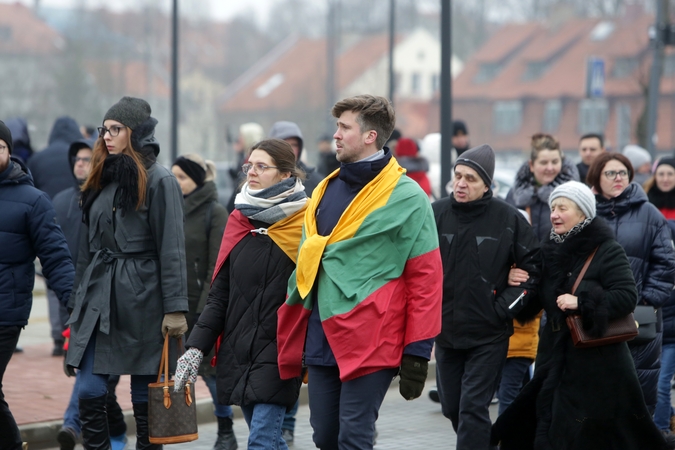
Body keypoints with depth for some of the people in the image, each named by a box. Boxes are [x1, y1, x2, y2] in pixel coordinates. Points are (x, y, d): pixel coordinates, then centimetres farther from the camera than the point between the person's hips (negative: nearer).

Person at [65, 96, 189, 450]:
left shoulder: (159, 182, -6)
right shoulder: (99, 181, 14)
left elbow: (171, 249, -10)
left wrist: (175, 308, -15)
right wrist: (77, 300, 16)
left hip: (141, 300, -6)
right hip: (98, 298, 6)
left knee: (144, 395, 3)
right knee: (89, 392, -2)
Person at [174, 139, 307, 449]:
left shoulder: (304, 224, -6)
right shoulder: (239, 221, 11)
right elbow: (220, 293, 12)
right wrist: (196, 347, 4)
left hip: (277, 352, -6)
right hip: (237, 351, 6)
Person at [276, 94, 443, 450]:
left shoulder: (406, 197, -7)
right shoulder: (326, 190, 14)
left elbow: (425, 277, -9)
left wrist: (417, 351, -12)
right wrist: (293, 340, 19)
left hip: (369, 342, -7)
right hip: (321, 338, 7)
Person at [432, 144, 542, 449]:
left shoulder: (508, 219, -8)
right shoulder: (436, 214, -3)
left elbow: (533, 267, -3)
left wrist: (505, 307, -8)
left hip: (488, 335, -4)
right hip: (445, 331, 4)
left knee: (473, 408, -9)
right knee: (452, 408, 14)